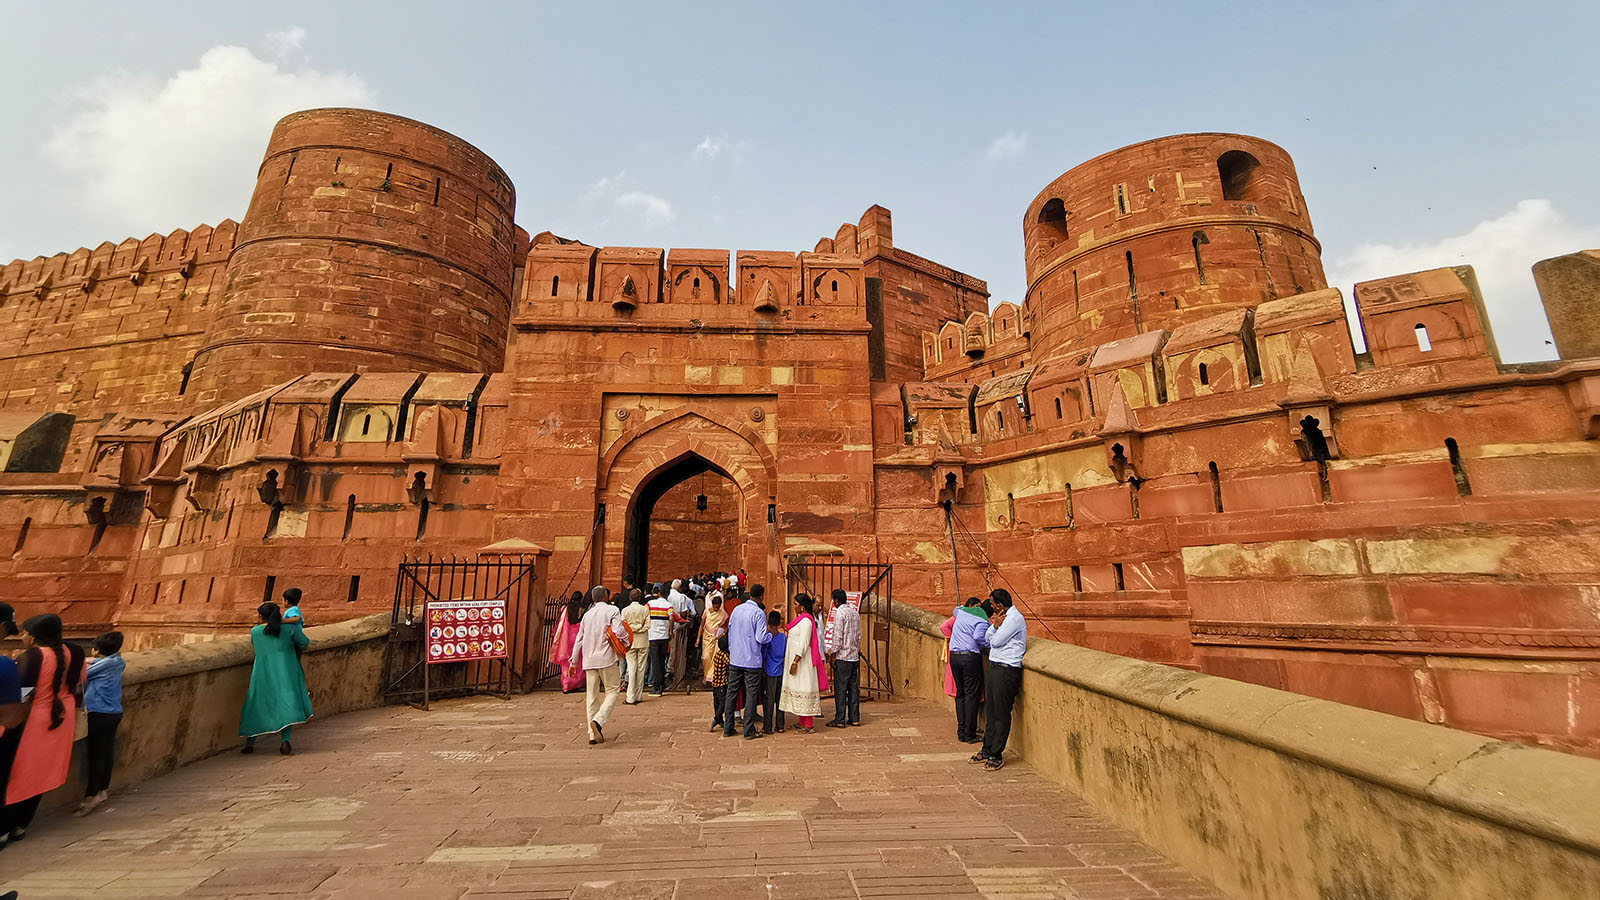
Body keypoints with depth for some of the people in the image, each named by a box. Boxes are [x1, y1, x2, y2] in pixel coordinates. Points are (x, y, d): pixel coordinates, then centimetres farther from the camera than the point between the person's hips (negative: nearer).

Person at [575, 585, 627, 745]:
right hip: (606, 657, -5)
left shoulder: (587, 614, 14)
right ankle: (599, 720, -18)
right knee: (613, 691, 4)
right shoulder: (612, 610, -3)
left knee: (592, 696, 10)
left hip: (589, 659, 5)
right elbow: (618, 630, -18)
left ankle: (593, 734, 9)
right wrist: (627, 641, 3)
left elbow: (579, 639, 17)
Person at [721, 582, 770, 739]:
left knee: (731, 692, 12)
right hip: (752, 661, -6)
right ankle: (749, 731, 7)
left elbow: (729, 633, 13)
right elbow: (761, 638, -16)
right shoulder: (759, 613, -12)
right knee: (751, 695, 3)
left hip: (734, 660, 6)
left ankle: (727, 728, 18)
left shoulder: (736, 610, 7)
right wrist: (771, 636, 4)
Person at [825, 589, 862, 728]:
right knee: (854, 687, 11)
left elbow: (838, 636, -16)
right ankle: (854, 718, 16)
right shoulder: (855, 612, 11)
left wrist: (833, 653, -9)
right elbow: (859, 635, 14)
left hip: (843, 656, -7)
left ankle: (840, 720, 3)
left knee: (840, 688, -1)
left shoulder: (840, 613, -12)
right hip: (854, 656, 7)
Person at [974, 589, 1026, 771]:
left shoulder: (1014, 618, -15)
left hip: (1007, 670, -9)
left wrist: (997, 625, 0)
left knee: (1002, 714, -1)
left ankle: (996, 755, 7)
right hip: (995, 667, 9)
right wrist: (995, 625, -4)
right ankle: (987, 750, 23)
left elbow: (996, 641, -16)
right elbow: (987, 639, 12)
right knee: (990, 711, 14)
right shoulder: (1005, 617, 15)